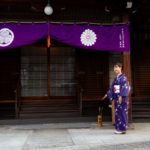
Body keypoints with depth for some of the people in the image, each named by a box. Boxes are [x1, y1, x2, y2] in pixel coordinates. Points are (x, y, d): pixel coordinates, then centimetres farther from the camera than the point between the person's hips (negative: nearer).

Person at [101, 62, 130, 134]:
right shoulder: (116, 78, 15)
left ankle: (123, 128, 1)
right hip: (116, 98, 8)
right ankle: (119, 128, 15)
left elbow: (124, 87, -17)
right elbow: (112, 88, 22)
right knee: (117, 112, 9)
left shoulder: (123, 77, -9)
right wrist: (107, 95, 24)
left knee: (122, 112, -5)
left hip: (122, 97, -8)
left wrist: (121, 96, -24)